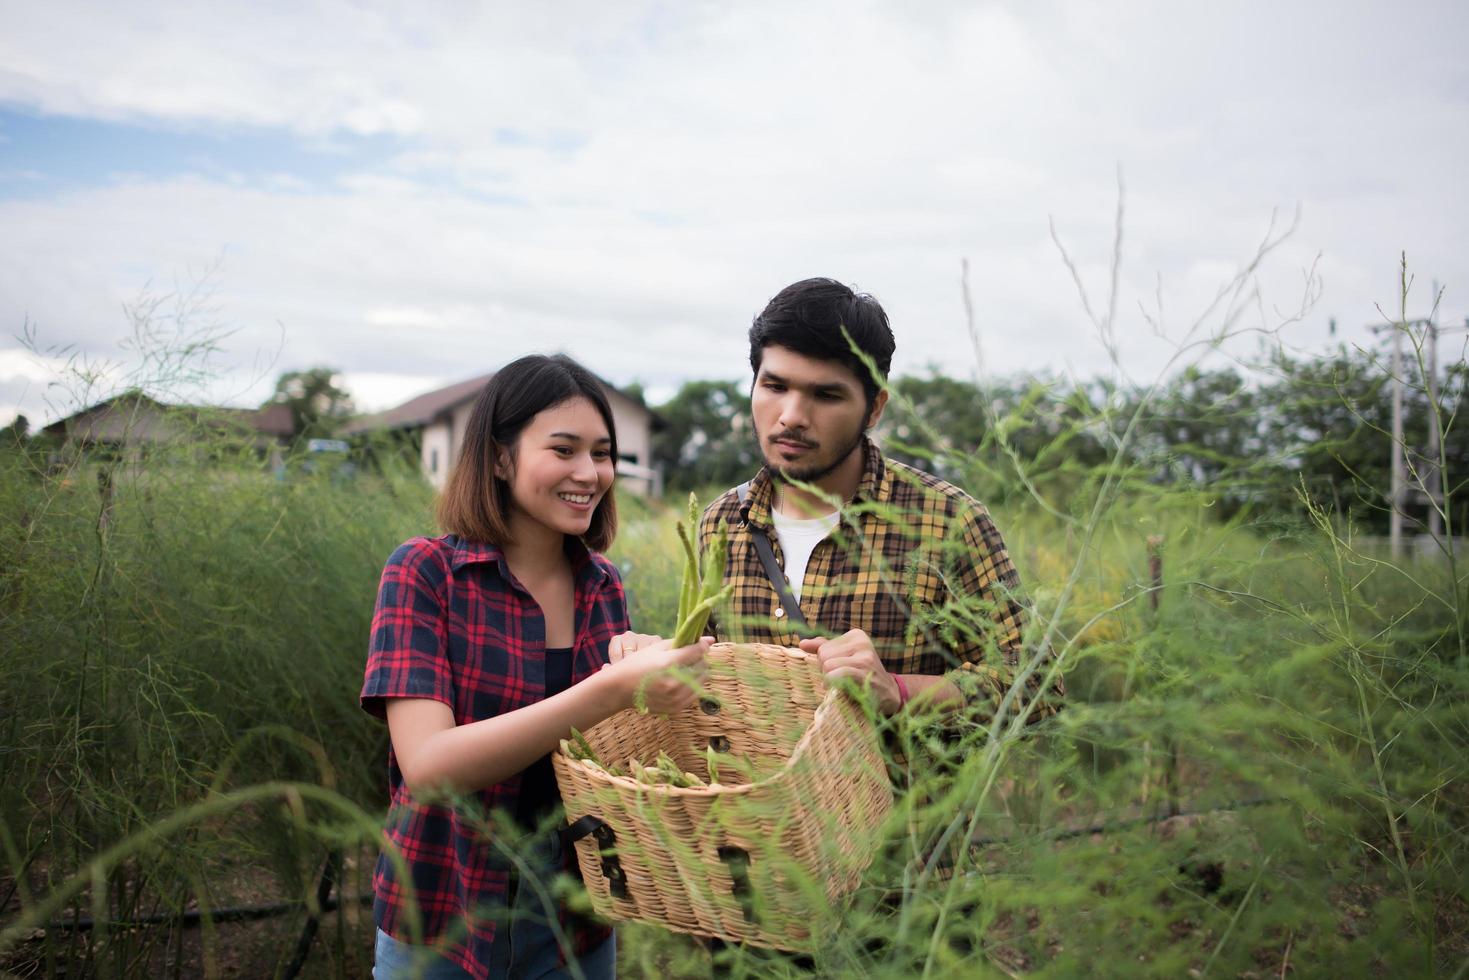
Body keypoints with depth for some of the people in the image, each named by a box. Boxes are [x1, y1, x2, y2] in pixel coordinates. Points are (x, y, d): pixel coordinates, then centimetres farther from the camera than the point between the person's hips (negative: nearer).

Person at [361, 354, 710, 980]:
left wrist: (670, 680, -9)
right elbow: (428, 765, -24)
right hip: (442, 924, -4)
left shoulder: (605, 588, 1)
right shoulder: (425, 572, -13)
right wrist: (613, 689, -31)